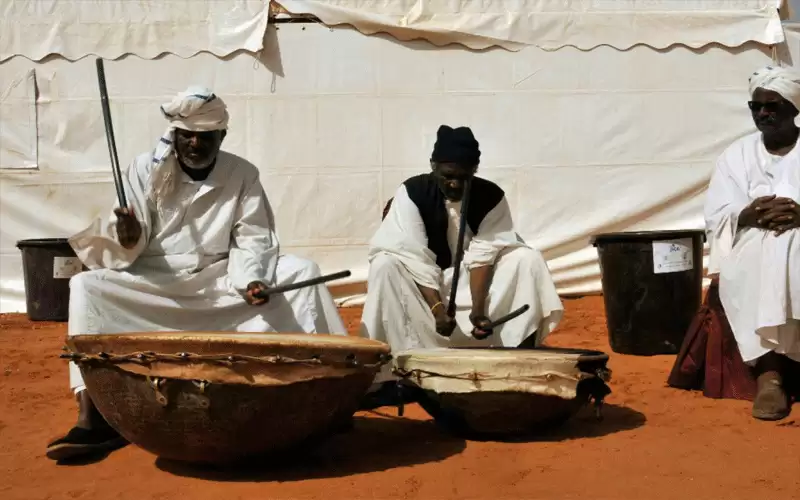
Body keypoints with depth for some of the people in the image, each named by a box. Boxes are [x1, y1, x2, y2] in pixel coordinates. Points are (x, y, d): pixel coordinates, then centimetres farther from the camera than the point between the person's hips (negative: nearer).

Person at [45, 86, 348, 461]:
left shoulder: (243, 175, 0)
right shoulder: (147, 169, -3)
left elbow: (252, 241, -4)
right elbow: (130, 249, -7)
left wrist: (252, 280, -24)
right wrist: (128, 238, -32)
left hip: (222, 282, 1)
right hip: (154, 282, -1)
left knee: (302, 272, -17)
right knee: (87, 286, -28)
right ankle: (92, 419, -34)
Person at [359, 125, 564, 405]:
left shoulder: (492, 197, -13)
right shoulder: (412, 192, -18)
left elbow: (483, 256, -18)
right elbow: (415, 259, -24)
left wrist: (479, 309, -31)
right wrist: (437, 308, -34)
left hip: (476, 279, 2)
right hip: (423, 280, -2)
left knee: (528, 260, -20)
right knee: (385, 266, -32)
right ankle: (399, 367, -33)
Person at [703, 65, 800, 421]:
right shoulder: (737, 154, 16)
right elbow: (716, 217, 6)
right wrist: (748, 215, -16)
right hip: (751, 250, 1)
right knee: (759, 261, -34)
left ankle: (771, 371, -38)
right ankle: (769, 372, -40)